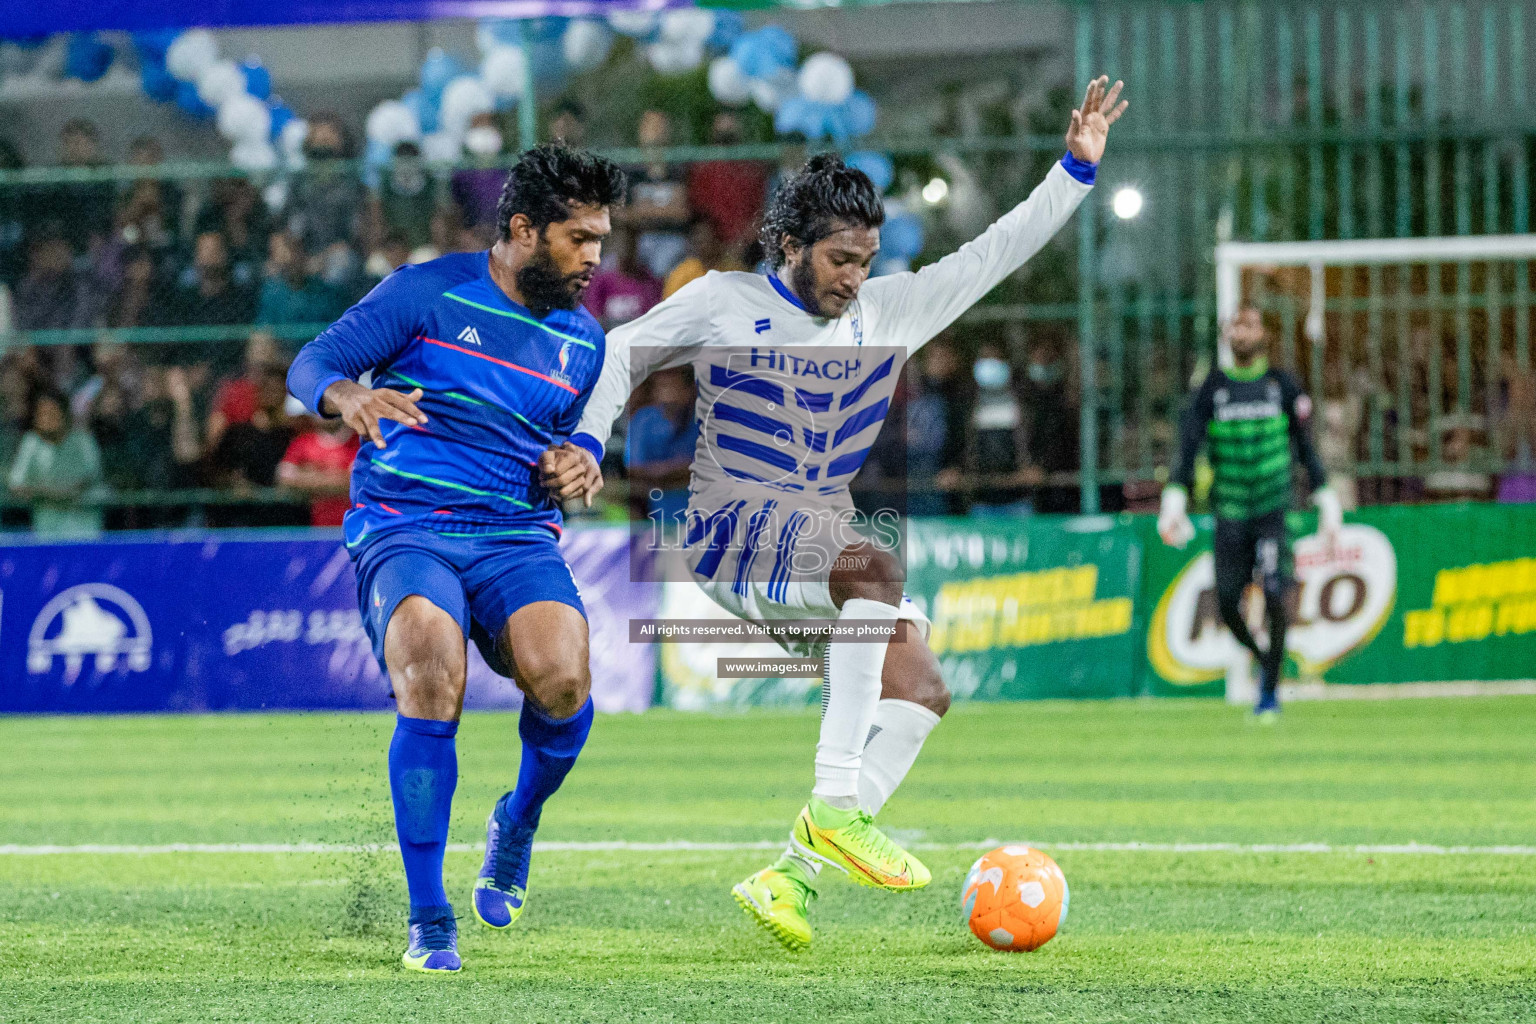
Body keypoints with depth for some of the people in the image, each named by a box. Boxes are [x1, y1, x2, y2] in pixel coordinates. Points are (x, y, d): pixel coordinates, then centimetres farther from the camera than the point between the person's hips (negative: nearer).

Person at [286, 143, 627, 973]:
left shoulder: (584, 342, 16)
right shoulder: (428, 292, 2)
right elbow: (308, 366, -1)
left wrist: (568, 468, 7)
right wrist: (347, 396, -25)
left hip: (517, 536, 3)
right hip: (403, 527, -3)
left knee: (560, 676, -28)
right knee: (431, 678, -31)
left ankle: (519, 823, 7)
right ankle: (428, 918, -19)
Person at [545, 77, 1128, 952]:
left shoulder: (886, 312, 12)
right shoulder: (724, 302, 2)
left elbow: (990, 257, 10)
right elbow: (623, 351, 10)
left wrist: (1077, 170, 2)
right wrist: (588, 442, -4)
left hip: (826, 555, 6)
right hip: (734, 540, -6)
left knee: (922, 689, -13)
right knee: (878, 567, -35)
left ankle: (793, 874, -14)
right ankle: (836, 807, -36)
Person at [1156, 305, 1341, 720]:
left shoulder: (1282, 386, 5)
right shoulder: (1212, 388, 5)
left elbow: (1306, 447, 10)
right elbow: (1188, 448, 0)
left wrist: (1325, 501, 6)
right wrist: (1174, 500, -11)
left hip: (1274, 510, -1)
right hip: (1230, 513, 1)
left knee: (1275, 598, -14)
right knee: (1227, 604, -4)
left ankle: (1270, 691, -2)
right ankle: (1264, 662, 25)